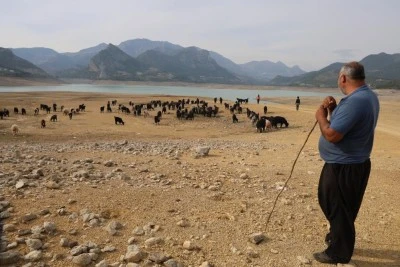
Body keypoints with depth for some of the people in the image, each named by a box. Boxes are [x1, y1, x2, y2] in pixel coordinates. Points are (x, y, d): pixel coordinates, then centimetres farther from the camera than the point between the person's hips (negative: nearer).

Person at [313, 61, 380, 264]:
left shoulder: (355, 101, -27)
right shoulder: (367, 96, 8)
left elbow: (332, 135, -27)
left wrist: (321, 117, -11)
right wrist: (333, 110, 0)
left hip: (343, 167, -10)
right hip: (351, 163, 10)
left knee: (338, 209, 6)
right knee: (330, 202, 26)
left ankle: (339, 253, 23)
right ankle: (336, 236, 45)